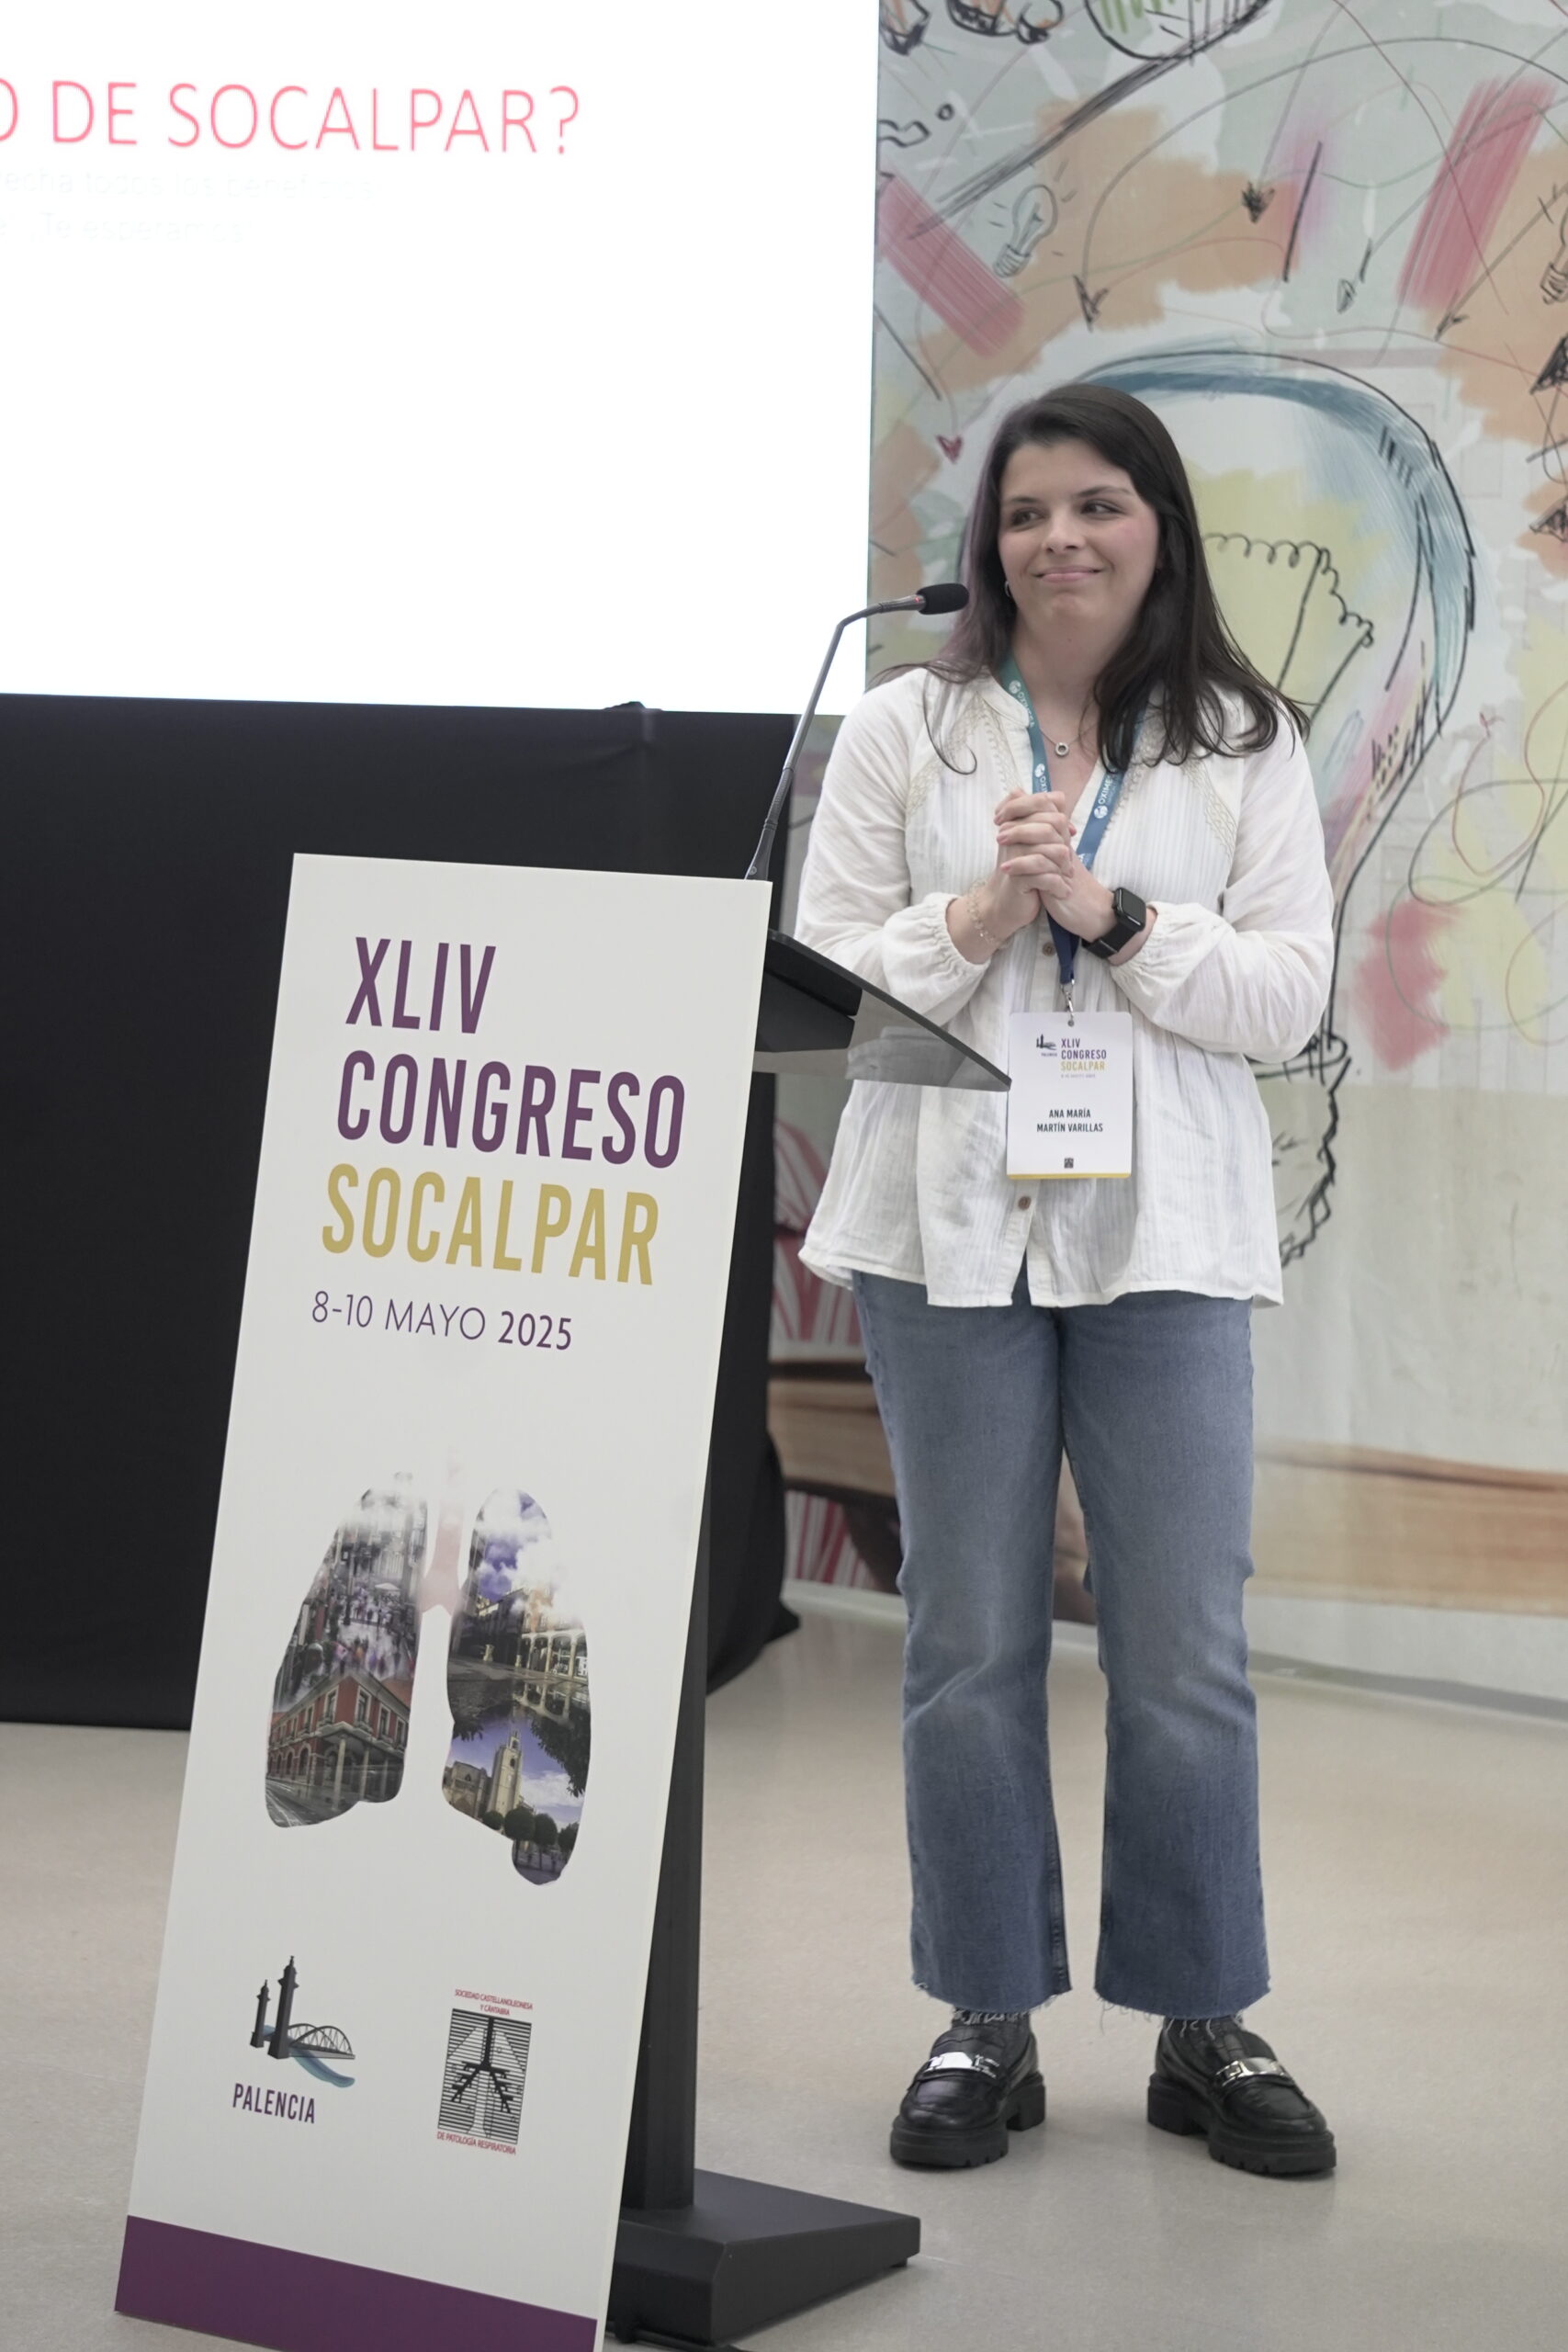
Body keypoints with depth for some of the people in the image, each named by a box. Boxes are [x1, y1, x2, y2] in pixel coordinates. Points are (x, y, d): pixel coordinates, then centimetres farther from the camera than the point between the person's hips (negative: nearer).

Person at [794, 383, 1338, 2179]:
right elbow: (820, 971, 2)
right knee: (970, 1639, 7)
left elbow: (1289, 996, -1)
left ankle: (1205, 2026, 16)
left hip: (1161, 1236, 0)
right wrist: (974, 917, -14)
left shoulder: (1246, 746, 6)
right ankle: (988, 2020, 18)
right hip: (949, 1224, 0)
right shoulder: (904, 731, 6)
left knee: (1185, 1648, 2)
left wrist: (1113, 915, -14)